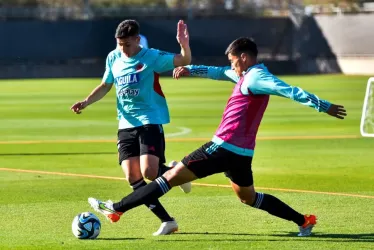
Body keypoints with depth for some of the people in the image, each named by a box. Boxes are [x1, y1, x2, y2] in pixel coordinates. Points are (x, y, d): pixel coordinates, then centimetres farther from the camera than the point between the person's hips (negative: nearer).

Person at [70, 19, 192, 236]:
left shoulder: (151, 57, -10)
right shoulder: (113, 58, 7)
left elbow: (184, 61, -19)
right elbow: (105, 86, 21)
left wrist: (185, 45, -39)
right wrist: (86, 102, 7)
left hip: (150, 121, -5)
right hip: (126, 124, 6)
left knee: (149, 172, -21)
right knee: (133, 177, -7)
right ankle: (167, 221, 1)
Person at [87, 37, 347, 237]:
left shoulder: (255, 78, -14)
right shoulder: (249, 75, 17)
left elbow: (290, 91, -22)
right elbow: (220, 72, 33)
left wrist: (324, 106, -29)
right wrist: (191, 69, 26)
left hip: (225, 148, -10)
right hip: (241, 152, 10)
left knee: (172, 176, -9)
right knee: (249, 197, 26)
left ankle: (117, 208, -10)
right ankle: (304, 221, 23)